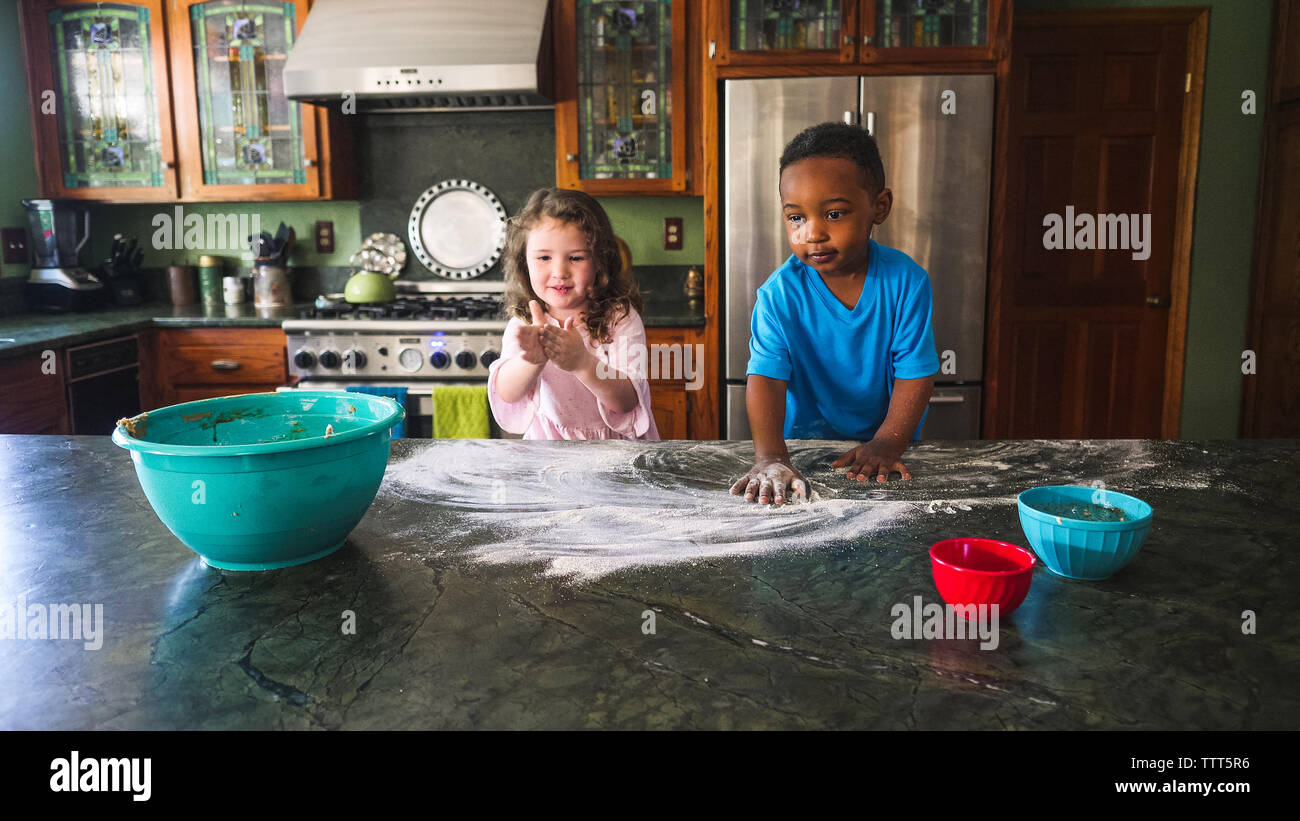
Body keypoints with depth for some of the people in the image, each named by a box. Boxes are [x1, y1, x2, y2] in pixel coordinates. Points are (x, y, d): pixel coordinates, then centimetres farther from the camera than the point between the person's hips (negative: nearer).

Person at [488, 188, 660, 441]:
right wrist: (532, 360, -36)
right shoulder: (523, 325, -2)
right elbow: (506, 394, -16)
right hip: (547, 439, 1)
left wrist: (583, 363, -34)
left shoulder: (621, 319, -8)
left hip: (617, 440, -1)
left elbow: (628, 401, -18)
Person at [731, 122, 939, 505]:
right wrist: (770, 456, -34)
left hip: (886, 436, 0)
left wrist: (886, 444, -21)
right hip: (806, 441, 0)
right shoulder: (780, 293, -14)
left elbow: (915, 373, -9)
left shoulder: (906, 281, -11)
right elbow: (765, 376, -20)